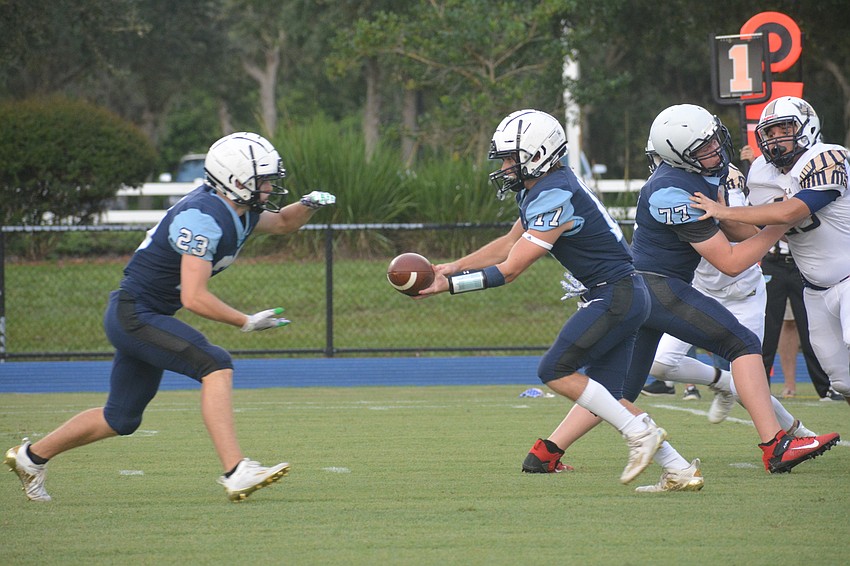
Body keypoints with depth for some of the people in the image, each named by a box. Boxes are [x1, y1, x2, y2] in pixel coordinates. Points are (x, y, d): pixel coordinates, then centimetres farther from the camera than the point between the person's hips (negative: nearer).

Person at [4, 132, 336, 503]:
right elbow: (194, 298, -28)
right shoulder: (204, 218, -25)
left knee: (121, 419, 17)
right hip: (134, 315, -10)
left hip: (148, 316, 10)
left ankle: (31, 457, 34)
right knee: (216, 366, -23)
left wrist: (308, 205, 4)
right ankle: (235, 473, -28)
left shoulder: (240, 208, 5)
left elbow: (281, 224, 25)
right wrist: (246, 322, -19)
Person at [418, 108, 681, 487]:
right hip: (621, 297, 10)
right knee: (603, 397, 8)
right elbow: (509, 244, 22)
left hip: (616, 296, -10)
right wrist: (452, 267, 16)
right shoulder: (543, 190, 11)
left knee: (556, 371, -12)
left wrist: (448, 284, -16)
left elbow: (509, 270, -19)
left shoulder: (554, 199, -20)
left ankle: (641, 433, -10)